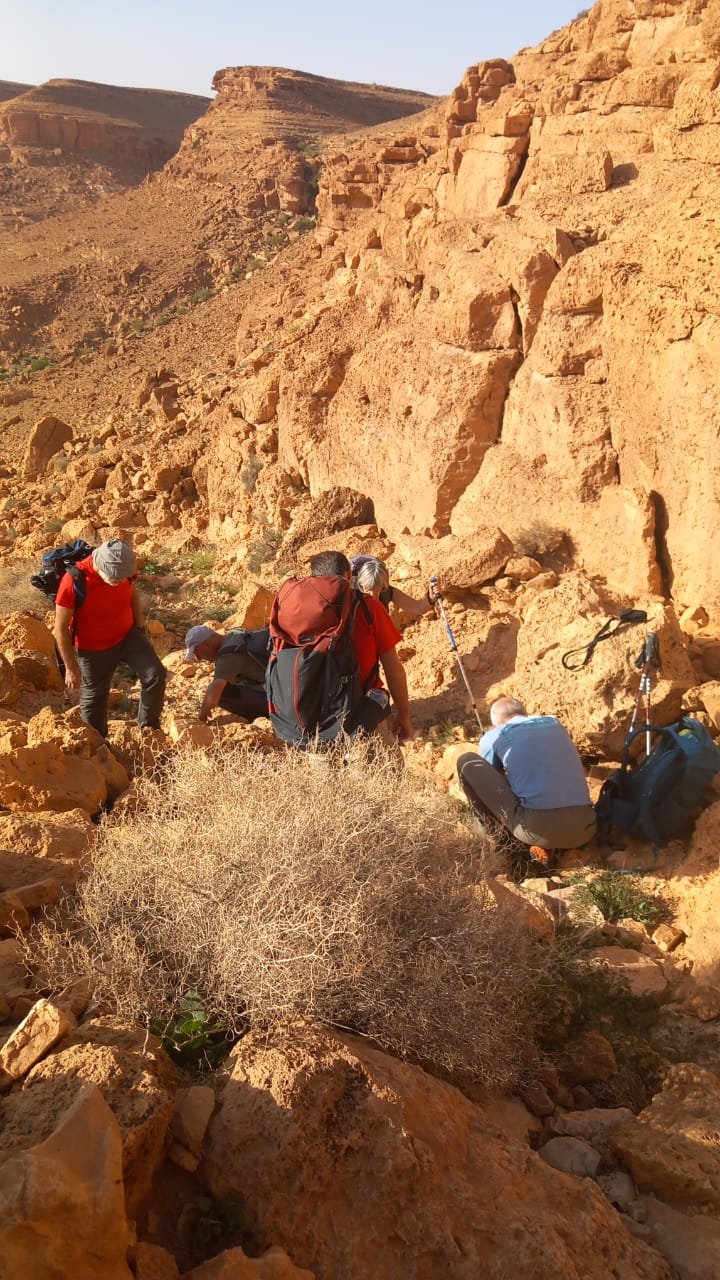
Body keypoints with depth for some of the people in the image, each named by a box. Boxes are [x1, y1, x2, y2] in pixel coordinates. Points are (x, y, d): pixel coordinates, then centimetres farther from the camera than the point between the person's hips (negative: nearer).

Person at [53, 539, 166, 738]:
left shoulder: (125, 567, -18)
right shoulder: (73, 581, -31)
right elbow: (61, 628, -20)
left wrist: (140, 628, 11)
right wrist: (71, 668, -16)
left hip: (128, 636, 3)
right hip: (94, 649, -3)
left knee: (156, 675, -12)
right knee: (93, 697, 12)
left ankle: (149, 726, 10)